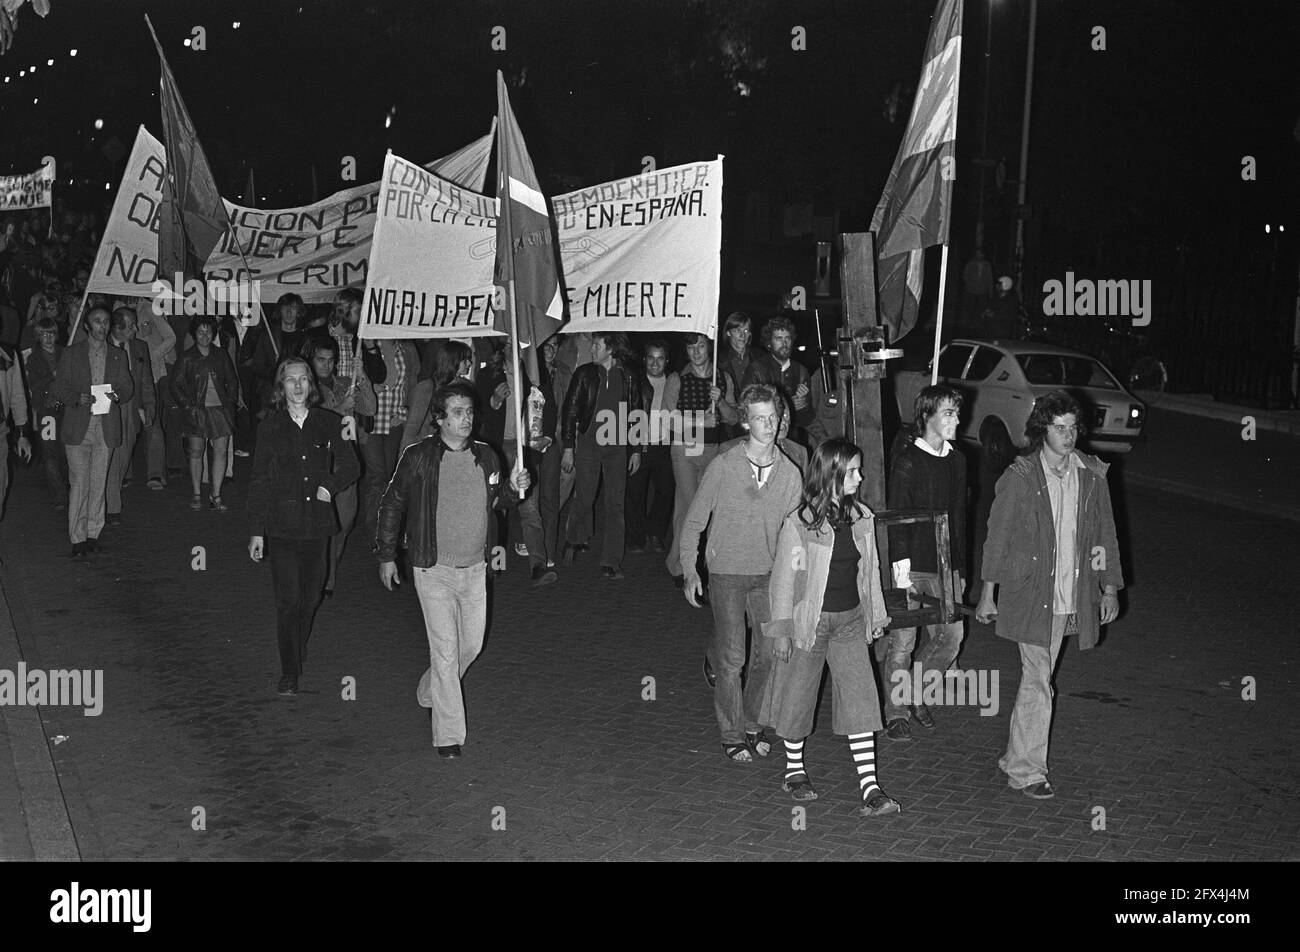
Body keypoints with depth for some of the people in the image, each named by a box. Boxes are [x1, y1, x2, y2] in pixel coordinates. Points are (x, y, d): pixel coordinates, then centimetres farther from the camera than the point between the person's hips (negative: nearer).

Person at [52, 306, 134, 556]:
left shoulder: (118, 356, 15)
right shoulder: (71, 353, 8)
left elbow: (127, 386, 14)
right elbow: (60, 388, 4)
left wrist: (117, 395, -9)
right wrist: (78, 398, -15)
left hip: (106, 427, 2)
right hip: (78, 427, -2)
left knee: (98, 482, 3)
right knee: (79, 482, -6)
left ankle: (93, 534, 11)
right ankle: (78, 538, -2)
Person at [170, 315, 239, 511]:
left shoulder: (221, 355, 9)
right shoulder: (187, 358, 3)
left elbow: (232, 381, 17)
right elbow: (176, 385, 4)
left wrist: (231, 402, 5)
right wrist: (187, 406, -6)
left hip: (220, 409, 2)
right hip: (196, 412, -2)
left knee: (221, 452, -3)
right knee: (196, 452, -1)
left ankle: (216, 496, 2)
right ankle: (196, 495, 9)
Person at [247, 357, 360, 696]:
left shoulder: (329, 423, 3)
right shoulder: (270, 427, 1)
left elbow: (350, 467, 13)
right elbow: (258, 482, 2)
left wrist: (330, 487, -8)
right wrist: (256, 531, -1)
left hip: (317, 524, 2)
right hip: (281, 525, -2)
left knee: (310, 598, 9)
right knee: (288, 600, -5)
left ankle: (299, 653, 32)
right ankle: (289, 674, 2)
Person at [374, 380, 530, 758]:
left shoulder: (485, 457, 4)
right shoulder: (418, 458, -9)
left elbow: (496, 502, 18)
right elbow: (392, 504, 0)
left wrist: (514, 488, -4)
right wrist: (386, 555, 1)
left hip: (475, 568, 5)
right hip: (434, 570, -5)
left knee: (472, 643, 13)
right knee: (445, 651, -7)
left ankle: (429, 692, 41)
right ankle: (449, 736, 2)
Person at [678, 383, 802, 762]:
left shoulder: (790, 473, -1)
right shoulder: (723, 467, -9)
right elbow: (694, 521, -1)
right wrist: (690, 571, -5)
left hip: (769, 574, 3)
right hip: (726, 573, -3)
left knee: (769, 654, 5)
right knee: (732, 658, -3)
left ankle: (752, 724, 26)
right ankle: (732, 735, 13)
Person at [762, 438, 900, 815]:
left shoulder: (861, 517, 2)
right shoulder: (799, 522, -14)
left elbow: (870, 570, 12)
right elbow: (783, 577, -10)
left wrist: (876, 615, 15)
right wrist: (781, 630, -9)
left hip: (851, 620, 4)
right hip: (809, 620, -4)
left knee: (861, 699, -3)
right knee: (798, 696, 10)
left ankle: (870, 788, -4)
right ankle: (794, 770, 31)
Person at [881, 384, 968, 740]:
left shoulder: (956, 460, 11)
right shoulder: (907, 460, -9)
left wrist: (960, 568, 16)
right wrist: (902, 570, -17)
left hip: (946, 566, 6)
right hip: (913, 566, -6)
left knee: (951, 636, 7)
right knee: (903, 642, 0)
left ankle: (917, 694, 27)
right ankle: (896, 713, 12)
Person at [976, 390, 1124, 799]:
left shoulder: (1091, 475, 4)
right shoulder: (1021, 475, -8)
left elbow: (1104, 532, 12)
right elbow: (998, 535, -3)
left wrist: (1109, 587, 10)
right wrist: (988, 593, -3)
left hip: (1071, 596, 4)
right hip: (1031, 593, -4)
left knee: (1037, 679, 15)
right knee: (1038, 681, -6)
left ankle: (1017, 760, 30)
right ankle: (1027, 770, 4)